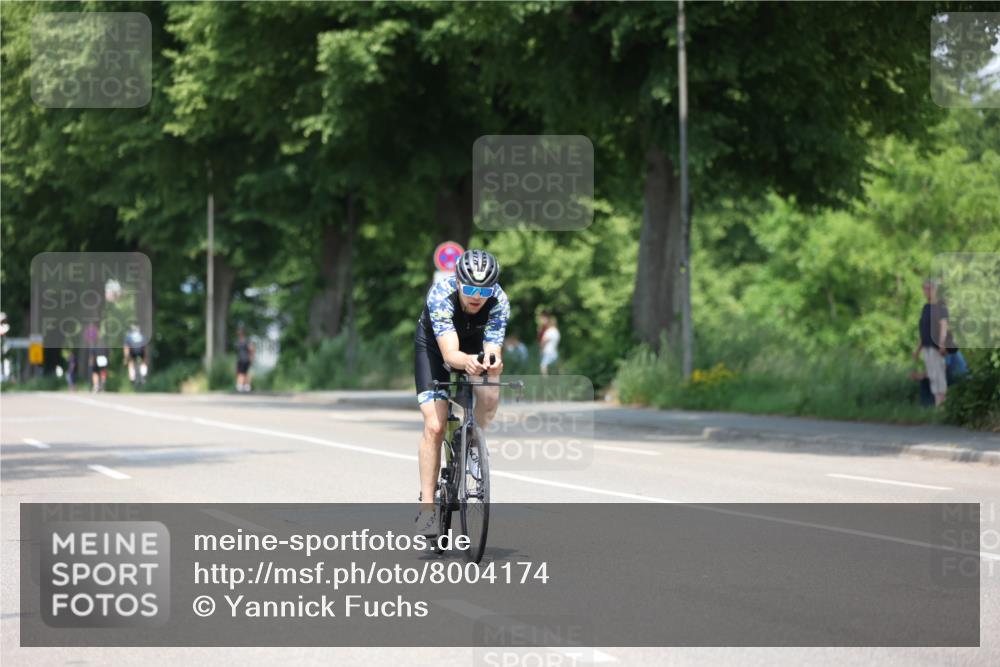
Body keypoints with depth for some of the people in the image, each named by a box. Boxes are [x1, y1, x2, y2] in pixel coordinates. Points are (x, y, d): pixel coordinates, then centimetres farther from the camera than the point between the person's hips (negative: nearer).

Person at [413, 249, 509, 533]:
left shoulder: (499, 301, -30)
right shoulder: (441, 294, -37)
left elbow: (493, 349, -37)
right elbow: (450, 353, -46)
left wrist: (492, 364, -61)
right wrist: (467, 361, -68)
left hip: (475, 342, 2)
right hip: (433, 344, -2)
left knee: (490, 398, -27)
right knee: (435, 425, -16)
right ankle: (427, 505, -8)